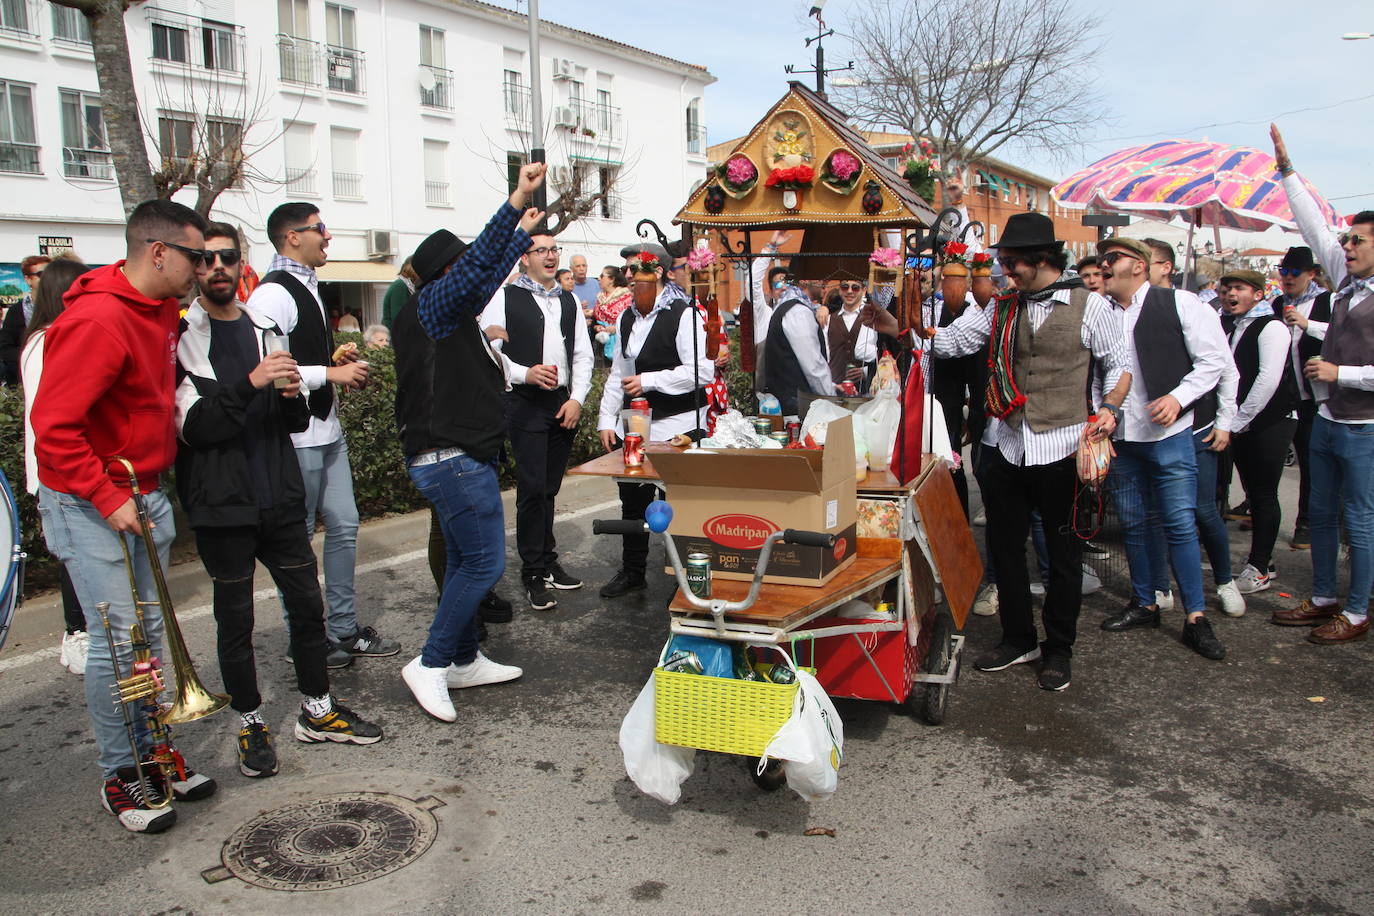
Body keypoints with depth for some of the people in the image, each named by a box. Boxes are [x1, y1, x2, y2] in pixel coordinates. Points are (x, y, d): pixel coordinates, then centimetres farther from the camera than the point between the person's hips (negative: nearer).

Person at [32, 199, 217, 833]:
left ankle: (151, 753, 26)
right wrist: (108, 499, -21)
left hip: (144, 493, 8)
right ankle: (120, 778, 12)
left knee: (148, 631, 13)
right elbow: (53, 425, -23)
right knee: (117, 642, -3)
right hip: (90, 507, -8)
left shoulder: (163, 309, 7)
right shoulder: (97, 321, -22)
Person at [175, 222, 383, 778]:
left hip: (280, 497, 5)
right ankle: (251, 723, 24)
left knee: (308, 603, 10)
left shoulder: (264, 330, 11)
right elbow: (194, 427, -16)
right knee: (235, 618, 8)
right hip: (222, 504, -5)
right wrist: (250, 384, -27)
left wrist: (291, 396, -9)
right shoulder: (180, 338, -6)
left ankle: (317, 711, 26)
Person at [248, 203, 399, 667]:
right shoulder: (273, 294, -16)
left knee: (343, 526, 14)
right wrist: (332, 373, -19)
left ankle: (344, 628, 27)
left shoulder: (308, 287, 15)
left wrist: (342, 364, 8)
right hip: (296, 436, -10)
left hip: (327, 429, 10)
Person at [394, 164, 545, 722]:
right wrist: (516, 201, -27)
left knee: (465, 561, 16)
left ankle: (465, 660, 26)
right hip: (454, 459, -11)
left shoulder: (447, 311, 16)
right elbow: (478, 265, -24)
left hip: (456, 457, 11)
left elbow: (487, 277, 29)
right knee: (485, 562, -8)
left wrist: (522, 232, 38)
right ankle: (430, 665, 1)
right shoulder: (431, 304, -10)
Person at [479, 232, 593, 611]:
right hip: (526, 405, -5)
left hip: (564, 404, 5)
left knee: (549, 489, 12)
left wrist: (577, 398, 2)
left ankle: (548, 561, 25)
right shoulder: (505, 298, -2)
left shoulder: (569, 301, 15)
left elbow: (583, 354, 14)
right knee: (532, 489, -5)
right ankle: (533, 573, 5)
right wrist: (525, 374, -19)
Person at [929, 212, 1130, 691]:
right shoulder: (1001, 310, 8)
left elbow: (1119, 364, 2)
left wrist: (1109, 408, -13)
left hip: (1061, 450, -4)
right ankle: (1018, 639, 30)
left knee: (1064, 554, 7)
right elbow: (949, 341, 4)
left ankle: (1058, 651, 23)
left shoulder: (1089, 306, -3)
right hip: (1009, 449, 4)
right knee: (1004, 547, 12)